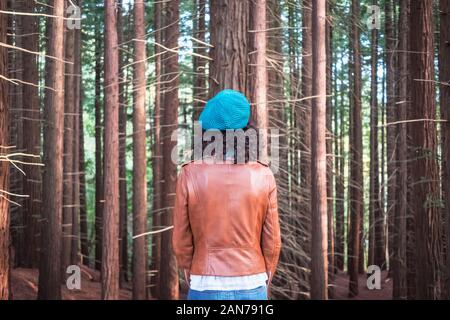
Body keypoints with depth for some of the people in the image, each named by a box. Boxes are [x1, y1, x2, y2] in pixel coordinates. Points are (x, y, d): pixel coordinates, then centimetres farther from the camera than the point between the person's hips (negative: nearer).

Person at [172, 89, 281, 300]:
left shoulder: (190, 175, -8)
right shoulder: (263, 176, -5)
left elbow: (182, 241, -2)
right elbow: (271, 241, -1)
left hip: (207, 290, -1)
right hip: (251, 289, 1)